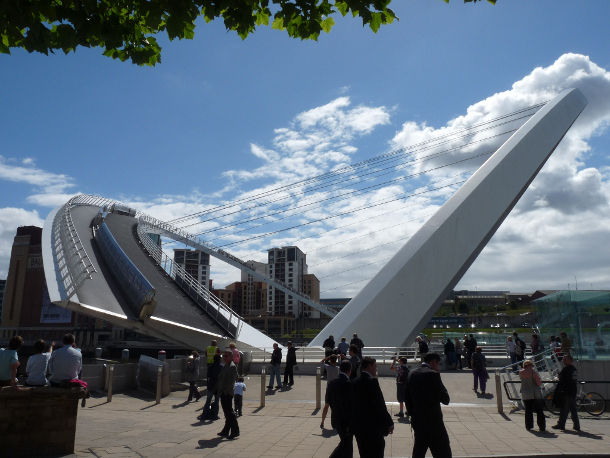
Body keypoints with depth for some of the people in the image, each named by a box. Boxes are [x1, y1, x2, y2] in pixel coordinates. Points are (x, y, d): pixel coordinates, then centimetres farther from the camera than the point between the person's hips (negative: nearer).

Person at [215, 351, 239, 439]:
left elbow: (231, 380, -21)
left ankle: (235, 431, -1)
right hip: (223, 393, 10)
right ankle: (226, 432, 22)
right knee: (227, 413, 15)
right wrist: (217, 389, 15)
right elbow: (221, 379, 22)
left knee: (229, 412, -7)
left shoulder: (232, 366, -14)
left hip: (227, 393, -10)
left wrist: (225, 391, -22)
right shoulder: (225, 366, 18)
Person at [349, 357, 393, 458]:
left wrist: (350, 425, 20)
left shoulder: (355, 381, 8)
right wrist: (389, 423, -8)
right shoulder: (372, 381, -15)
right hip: (372, 427, -8)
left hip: (357, 426, 8)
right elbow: (380, 405, -16)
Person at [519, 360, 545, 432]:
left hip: (525, 395, 2)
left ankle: (528, 426, 9)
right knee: (539, 411, 7)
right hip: (536, 394, -2)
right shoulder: (533, 372, -10)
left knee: (528, 411, 9)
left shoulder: (521, 373, 1)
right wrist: (540, 381, 10)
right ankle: (542, 427, 7)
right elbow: (539, 383, -11)